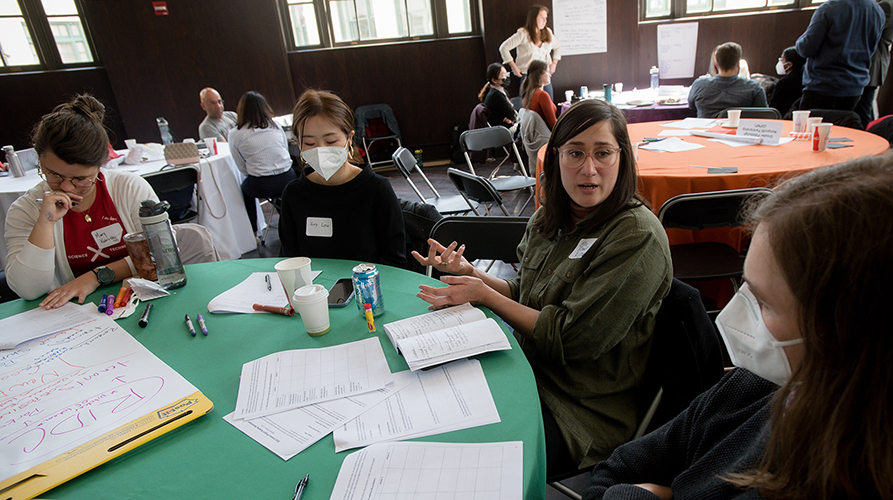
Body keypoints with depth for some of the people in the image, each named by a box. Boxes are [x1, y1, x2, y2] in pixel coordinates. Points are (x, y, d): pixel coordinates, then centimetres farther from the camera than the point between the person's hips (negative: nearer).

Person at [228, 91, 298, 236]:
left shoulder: (235, 134, 0)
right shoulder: (275, 126, 9)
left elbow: (243, 168, 4)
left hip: (261, 187, -2)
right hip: (288, 180, 2)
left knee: (245, 188, 32)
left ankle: (252, 233, 34)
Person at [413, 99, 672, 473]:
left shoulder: (638, 238, -20)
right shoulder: (549, 219, 2)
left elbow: (572, 338, -21)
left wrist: (484, 295, -16)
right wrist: (468, 273, -6)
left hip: (586, 410, -6)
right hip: (528, 371, 6)